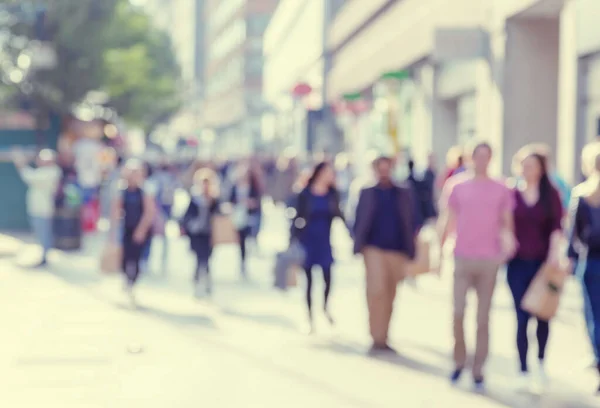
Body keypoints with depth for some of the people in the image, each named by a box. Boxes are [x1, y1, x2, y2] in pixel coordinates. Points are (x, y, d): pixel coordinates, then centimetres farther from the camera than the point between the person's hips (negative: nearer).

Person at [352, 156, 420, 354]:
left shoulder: (404, 193, 8)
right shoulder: (367, 193, 6)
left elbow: (413, 221, 7)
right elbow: (358, 221, 7)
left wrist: (410, 248, -4)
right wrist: (360, 245, -4)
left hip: (397, 250, 2)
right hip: (374, 249, -2)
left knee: (389, 296, 7)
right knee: (377, 290, -16)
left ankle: (383, 339, 17)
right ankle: (376, 338, -12)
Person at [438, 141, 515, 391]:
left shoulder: (501, 190, 2)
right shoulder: (457, 186, 3)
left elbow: (507, 223, 3)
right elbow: (447, 221, 7)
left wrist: (508, 240, -17)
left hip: (489, 260, 0)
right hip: (462, 258, 0)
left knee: (483, 319, 4)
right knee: (458, 314, -2)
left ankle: (478, 372, 10)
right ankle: (459, 362, 16)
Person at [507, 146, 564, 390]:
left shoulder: (551, 195, 3)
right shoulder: (511, 194, 4)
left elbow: (556, 229, -2)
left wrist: (553, 257, -11)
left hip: (544, 262, 0)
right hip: (519, 263, 0)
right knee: (522, 317, -1)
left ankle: (541, 361, 28)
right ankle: (523, 371, 5)